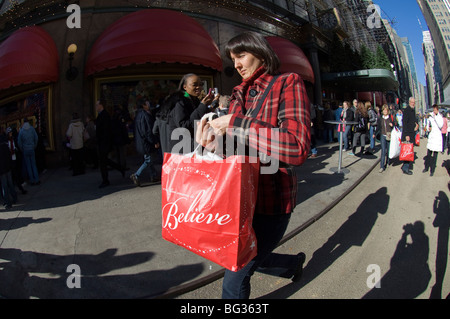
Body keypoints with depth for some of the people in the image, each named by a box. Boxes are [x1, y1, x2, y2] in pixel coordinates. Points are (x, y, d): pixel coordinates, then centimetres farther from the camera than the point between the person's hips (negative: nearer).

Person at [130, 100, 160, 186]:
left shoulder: (138, 115, 12)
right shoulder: (145, 115, -17)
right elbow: (149, 130, -21)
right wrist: (155, 142, -16)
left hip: (140, 143, 10)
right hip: (146, 143, -10)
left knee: (149, 159, 16)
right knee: (149, 160, -2)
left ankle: (154, 176, 22)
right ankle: (136, 175, -6)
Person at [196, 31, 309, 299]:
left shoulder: (288, 84, -10)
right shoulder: (241, 94, 9)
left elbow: (298, 148, -26)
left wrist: (236, 125, -23)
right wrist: (217, 142, -13)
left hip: (271, 199, -7)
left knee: (235, 279, 3)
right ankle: (294, 263, 51)